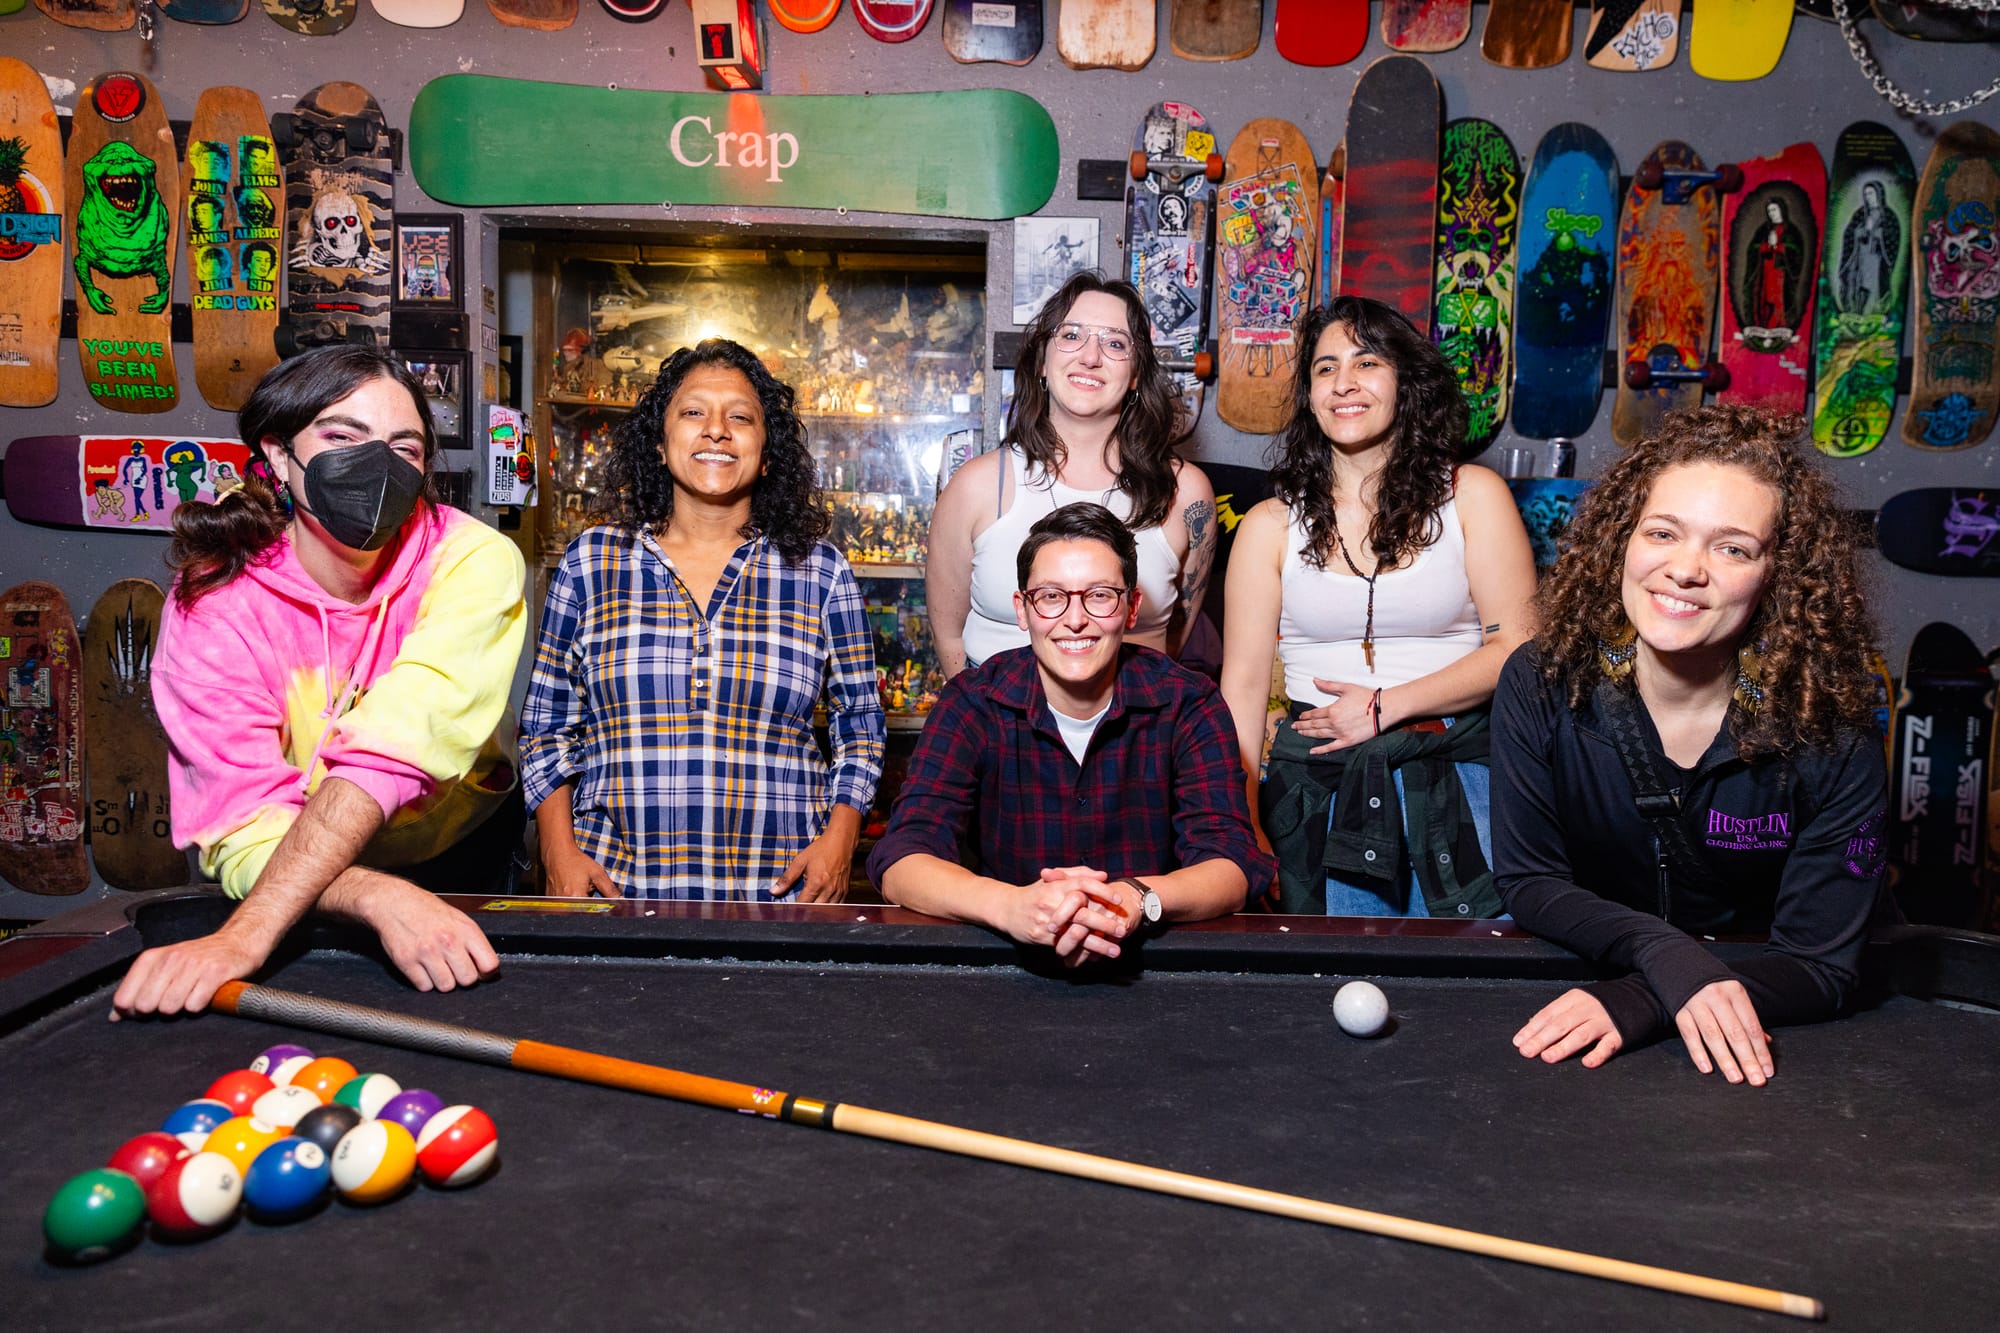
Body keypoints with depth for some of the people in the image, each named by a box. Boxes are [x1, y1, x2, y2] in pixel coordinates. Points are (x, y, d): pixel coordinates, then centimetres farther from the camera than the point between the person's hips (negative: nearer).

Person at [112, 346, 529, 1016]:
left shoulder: (475, 560, -27)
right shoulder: (212, 608, -23)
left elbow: (398, 742, -41)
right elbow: (244, 830, -30)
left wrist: (249, 932, -51)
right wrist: (383, 899, -51)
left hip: (463, 842, 0)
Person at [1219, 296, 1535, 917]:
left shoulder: (1472, 496, 5)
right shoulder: (1270, 526, 6)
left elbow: (1516, 646, -1)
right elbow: (1243, 684, 3)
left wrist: (1387, 705, -10)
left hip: (1457, 778, 0)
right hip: (1317, 787, 0)